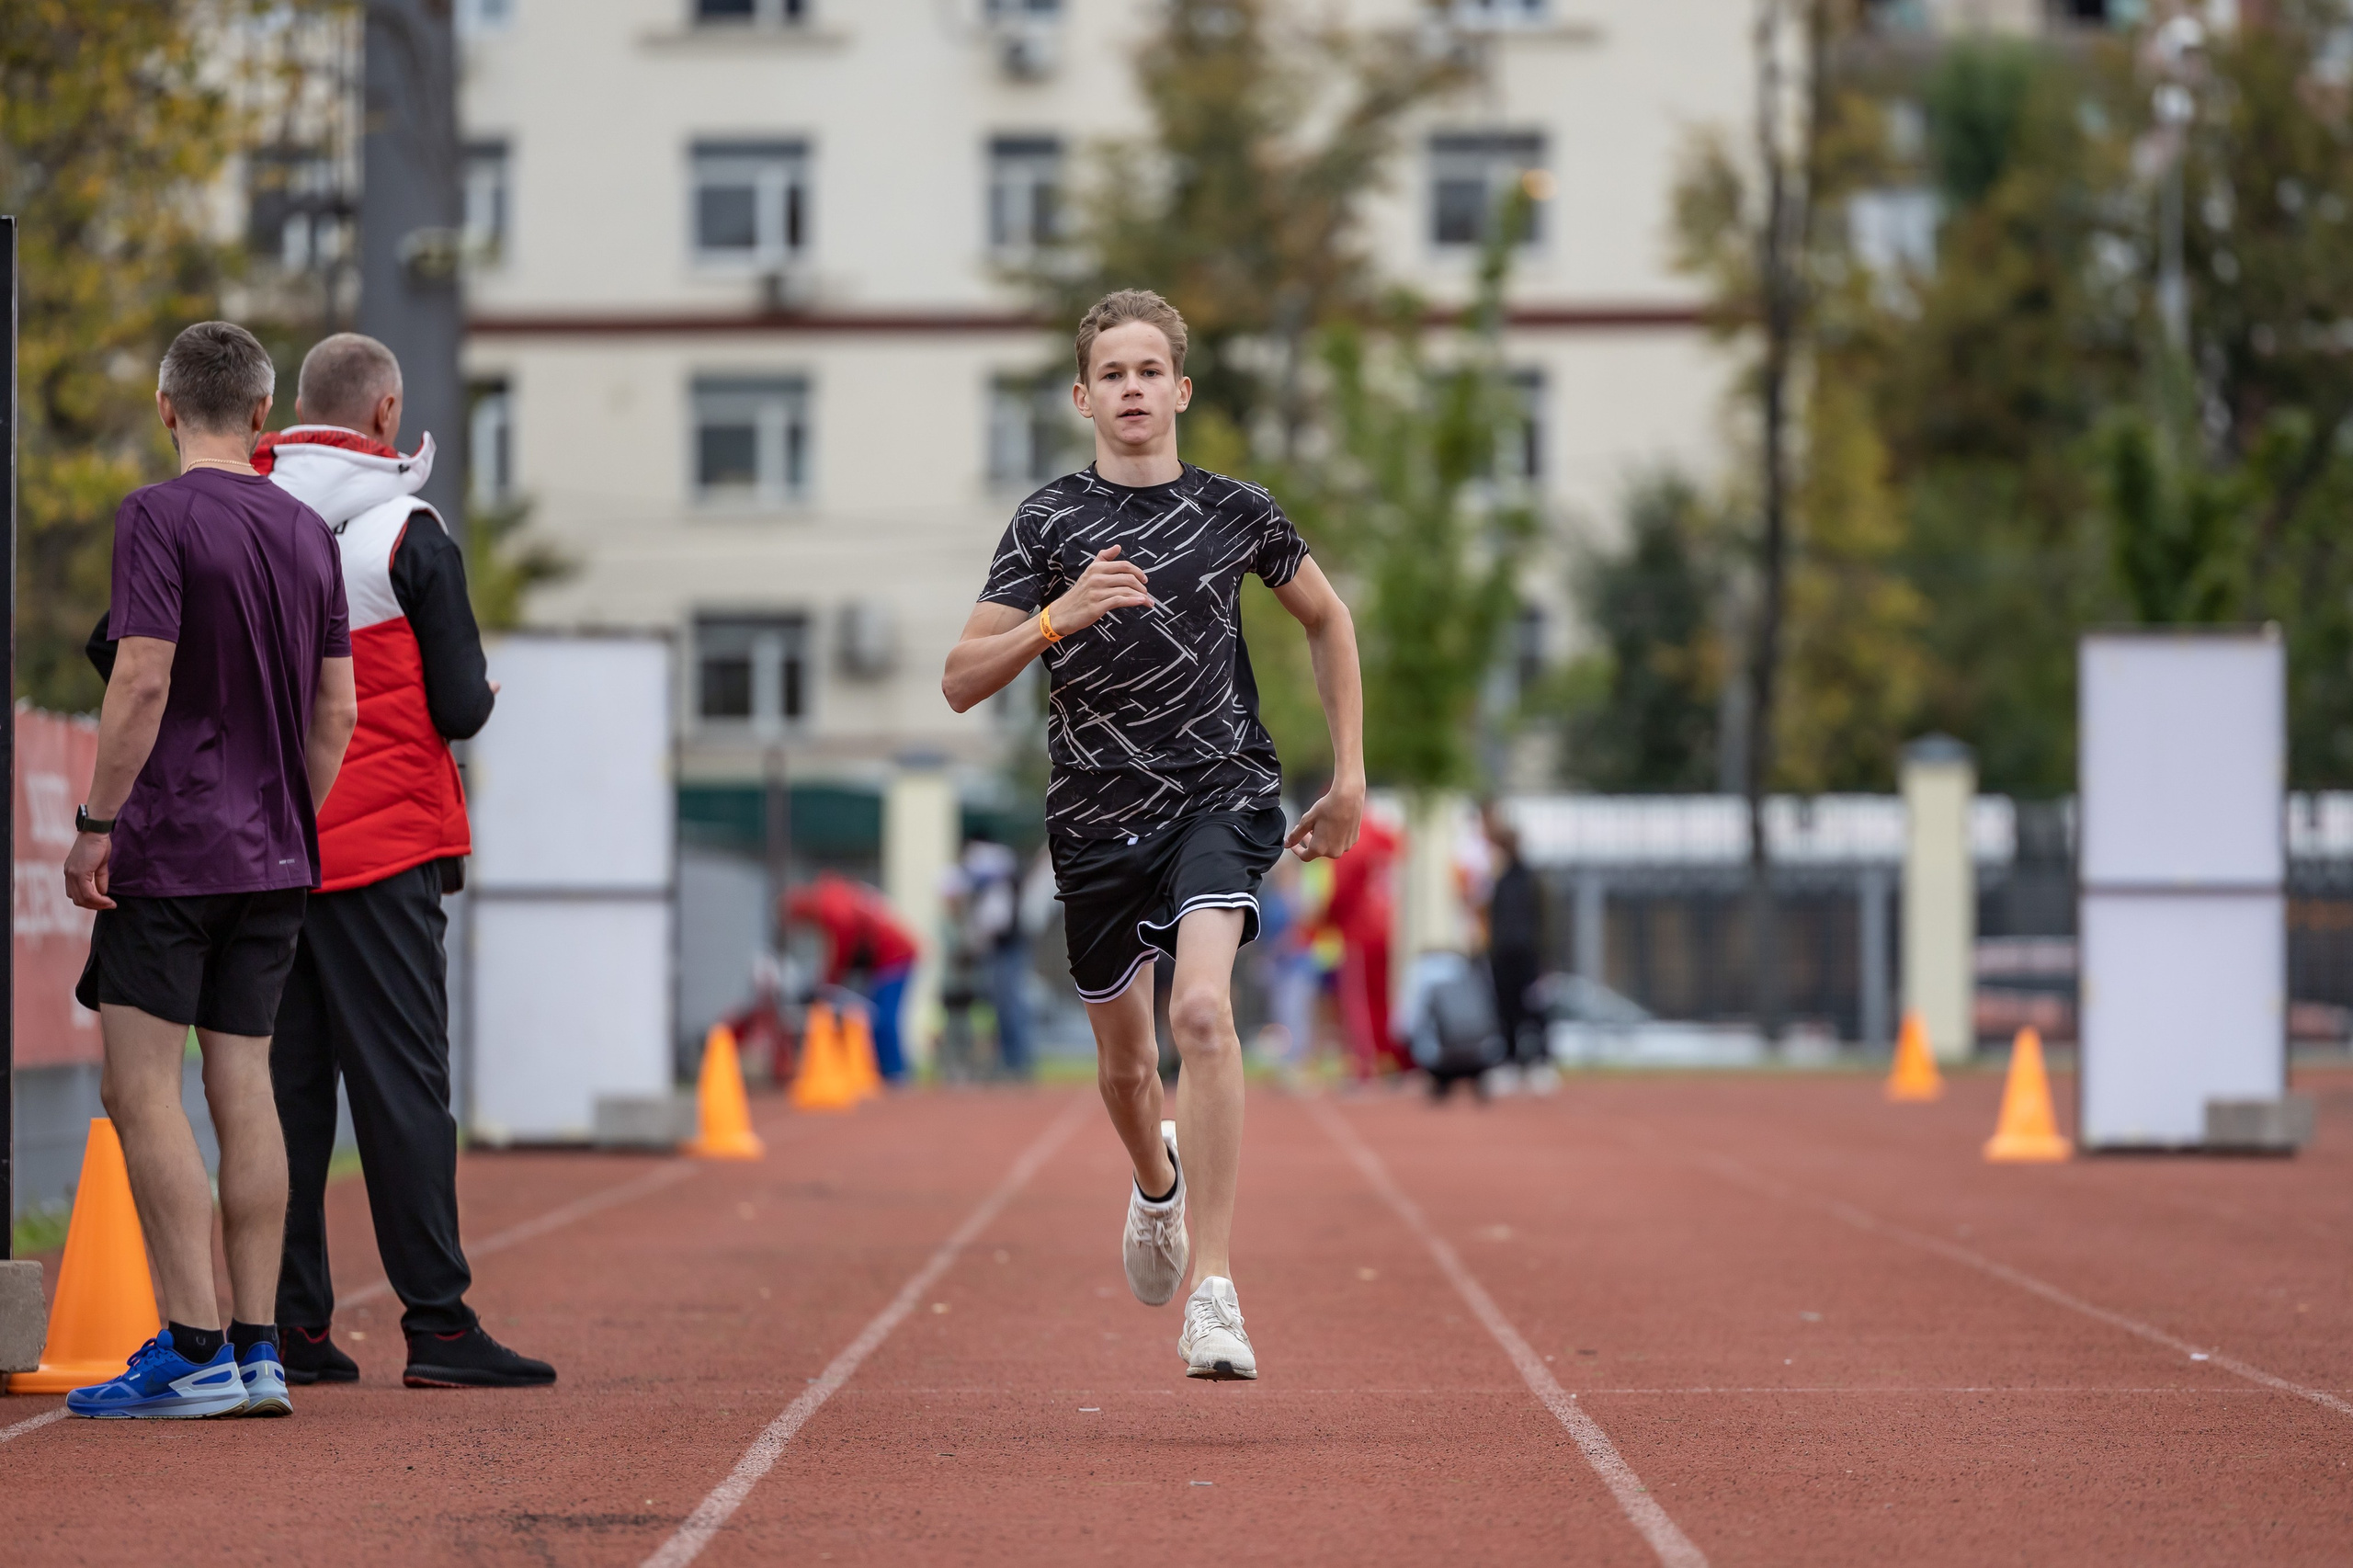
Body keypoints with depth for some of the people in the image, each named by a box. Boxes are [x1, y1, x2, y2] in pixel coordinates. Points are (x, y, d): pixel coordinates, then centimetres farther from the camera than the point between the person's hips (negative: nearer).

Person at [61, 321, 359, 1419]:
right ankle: (256, 1350, 6)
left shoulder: (160, 516, -9)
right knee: (243, 1090, 7)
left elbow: (144, 681, -17)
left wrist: (95, 823, -12)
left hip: (171, 845, -7)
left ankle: (193, 1353, -10)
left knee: (141, 1091, -4)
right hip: (273, 855, 7)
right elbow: (337, 710, 13)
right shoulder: (308, 533, 11)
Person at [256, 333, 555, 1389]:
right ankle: (436, 1325, -5)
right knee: (402, 1076, -3)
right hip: (379, 846, -5)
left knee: (281, 1082, 7)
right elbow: (460, 708, -9)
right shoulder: (407, 536, -8)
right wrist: (479, 696, 13)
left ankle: (292, 1324, 7)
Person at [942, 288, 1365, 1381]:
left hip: (1219, 795, -2)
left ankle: (1213, 1293, -27)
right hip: (1096, 814, 2)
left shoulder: (1236, 513, 1)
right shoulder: (1049, 523, -2)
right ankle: (1158, 1181, 53)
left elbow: (1326, 620, 19)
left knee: (1201, 1010, -26)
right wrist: (1058, 617, -24)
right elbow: (961, 683, -8)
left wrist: (1349, 776, 15)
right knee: (1126, 1060, 15)